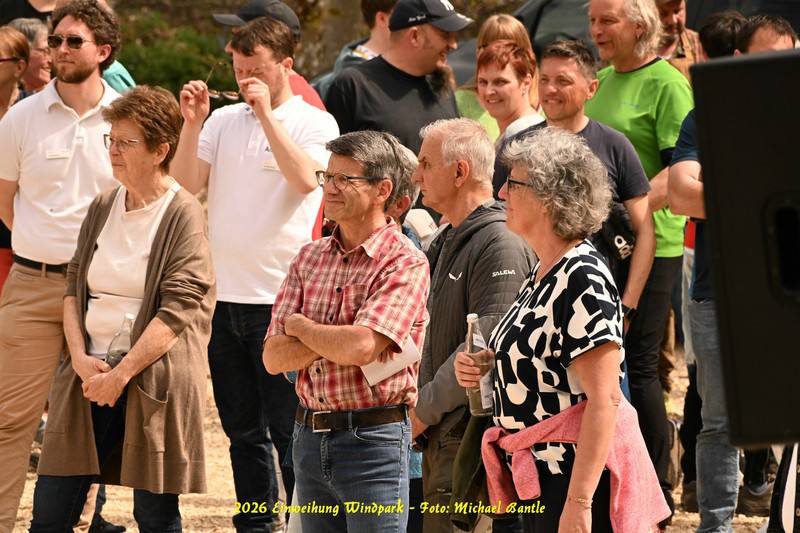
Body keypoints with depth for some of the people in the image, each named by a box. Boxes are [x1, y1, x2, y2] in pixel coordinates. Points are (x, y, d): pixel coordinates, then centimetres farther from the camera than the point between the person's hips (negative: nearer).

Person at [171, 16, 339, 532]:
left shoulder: (314, 123, -2)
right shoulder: (224, 121, 9)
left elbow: (305, 179, -20)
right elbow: (186, 183, 2)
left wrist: (267, 114, -19)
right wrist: (192, 122, -9)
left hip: (281, 296, -5)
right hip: (224, 295, 5)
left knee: (288, 430, -3)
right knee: (243, 430, 13)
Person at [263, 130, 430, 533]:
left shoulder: (405, 264, -10)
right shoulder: (310, 258, 10)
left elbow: (360, 348, -23)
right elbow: (274, 357, 3)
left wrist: (301, 326, -5)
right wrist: (336, 341, -13)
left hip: (373, 440, -6)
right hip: (309, 436, 6)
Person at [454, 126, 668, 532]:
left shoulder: (583, 279, -17)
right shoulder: (542, 273, 12)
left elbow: (604, 399, -23)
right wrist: (483, 368, 7)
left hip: (578, 478, -10)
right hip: (540, 474, 10)